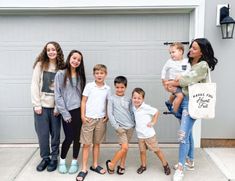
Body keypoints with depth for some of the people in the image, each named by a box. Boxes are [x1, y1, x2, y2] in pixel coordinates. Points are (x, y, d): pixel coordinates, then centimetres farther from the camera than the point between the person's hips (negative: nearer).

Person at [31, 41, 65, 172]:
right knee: (42, 133, 4)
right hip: (41, 105, 0)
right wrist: (37, 104, -8)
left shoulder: (61, 68, 3)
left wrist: (59, 106, -9)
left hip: (55, 106, 1)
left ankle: (54, 158, 22)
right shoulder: (40, 65, 1)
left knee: (55, 133, 6)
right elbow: (35, 85, -3)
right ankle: (45, 158, 22)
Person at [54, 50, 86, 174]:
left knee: (77, 137, 9)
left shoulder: (80, 76, 9)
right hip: (67, 111, -3)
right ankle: (62, 161, 23)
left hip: (78, 110, 3)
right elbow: (58, 96, -6)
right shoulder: (60, 74, -3)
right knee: (69, 138, 0)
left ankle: (74, 162, 24)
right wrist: (65, 114, -9)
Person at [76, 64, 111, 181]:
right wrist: (83, 115, -8)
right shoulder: (89, 86, -2)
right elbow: (83, 101, -1)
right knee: (86, 144, 2)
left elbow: (108, 103, 11)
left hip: (101, 119, 2)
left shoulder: (107, 88, 5)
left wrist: (107, 115, 0)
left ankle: (95, 165, 27)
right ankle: (84, 169, 10)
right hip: (89, 118, -2)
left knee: (97, 143, 12)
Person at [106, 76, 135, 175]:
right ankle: (111, 164, 7)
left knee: (124, 147, 10)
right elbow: (110, 114, -7)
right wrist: (117, 127, -12)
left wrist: (134, 124, 3)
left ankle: (122, 165, 27)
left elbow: (132, 113, 13)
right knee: (124, 147, -12)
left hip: (130, 126, 4)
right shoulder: (111, 99, -3)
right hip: (120, 127, -4)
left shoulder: (128, 100, 9)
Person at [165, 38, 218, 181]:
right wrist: (174, 85, -10)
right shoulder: (189, 62, 12)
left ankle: (180, 169, -2)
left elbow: (188, 79, -15)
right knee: (188, 133, 18)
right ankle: (190, 160, 34)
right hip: (182, 100, 7)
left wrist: (173, 83, -2)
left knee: (183, 135, -12)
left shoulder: (203, 65, -10)